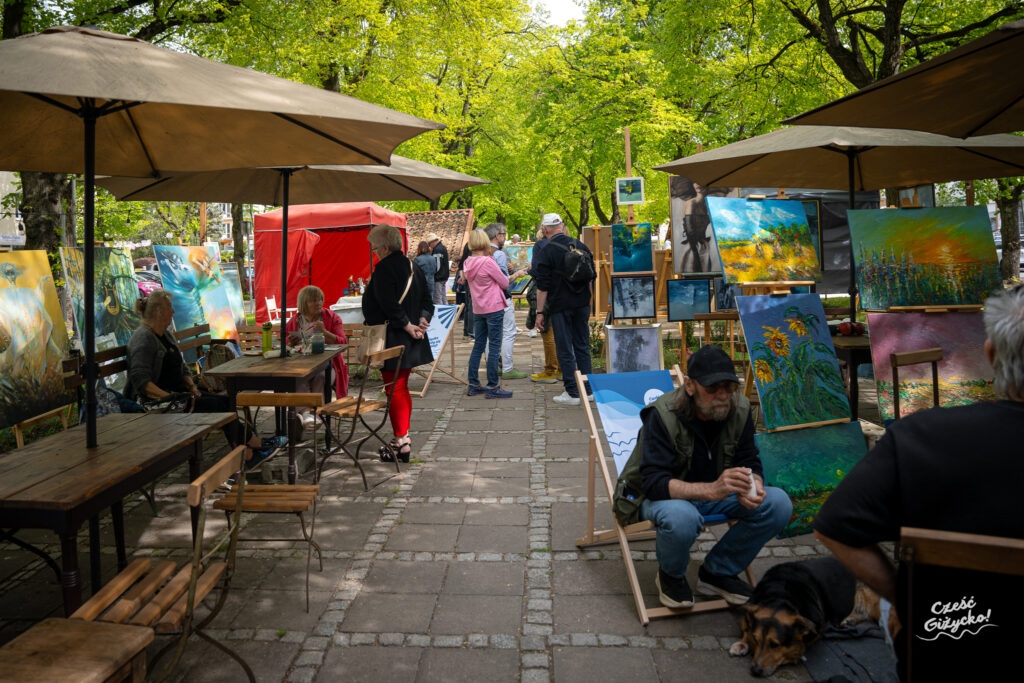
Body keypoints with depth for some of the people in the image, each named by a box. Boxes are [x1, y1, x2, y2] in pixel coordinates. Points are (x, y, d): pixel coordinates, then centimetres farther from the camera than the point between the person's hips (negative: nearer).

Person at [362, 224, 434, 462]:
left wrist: (407, 325, -14)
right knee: (402, 388, 16)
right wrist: (422, 319, -1)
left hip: (392, 339, -8)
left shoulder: (384, 269, -16)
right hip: (409, 343, 8)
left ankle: (401, 442, -1)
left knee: (395, 390, -3)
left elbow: (388, 305, -23)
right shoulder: (412, 266, 11)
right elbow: (427, 298, 12)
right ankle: (403, 437, 24)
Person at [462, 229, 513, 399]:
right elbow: (505, 283, -10)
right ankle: (492, 387, -1)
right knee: (494, 347, -3)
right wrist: (502, 275, 11)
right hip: (494, 308, -7)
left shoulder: (467, 263, 5)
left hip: (477, 310, 7)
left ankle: (473, 385, 16)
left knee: (478, 346, 13)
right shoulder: (488, 262, -16)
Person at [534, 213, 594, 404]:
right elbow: (591, 278, 13)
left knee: (565, 350, 0)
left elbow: (542, 287, -12)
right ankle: (587, 389, 18)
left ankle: (572, 392, 2)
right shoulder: (581, 246, 7)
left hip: (560, 306, -5)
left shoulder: (546, 251, -11)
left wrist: (539, 312, -6)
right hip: (582, 303, 6)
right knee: (582, 346, 13)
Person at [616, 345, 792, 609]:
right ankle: (670, 575, -3)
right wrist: (712, 489, -47)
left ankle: (718, 572, 3)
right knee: (681, 518, -40)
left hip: (712, 491, 6)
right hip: (663, 495, -5)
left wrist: (752, 485, -28)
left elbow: (749, 461, -1)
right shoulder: (663, 415, -25)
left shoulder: (739, 409, -9)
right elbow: (654, 482, -32)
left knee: (779, 503, -16)